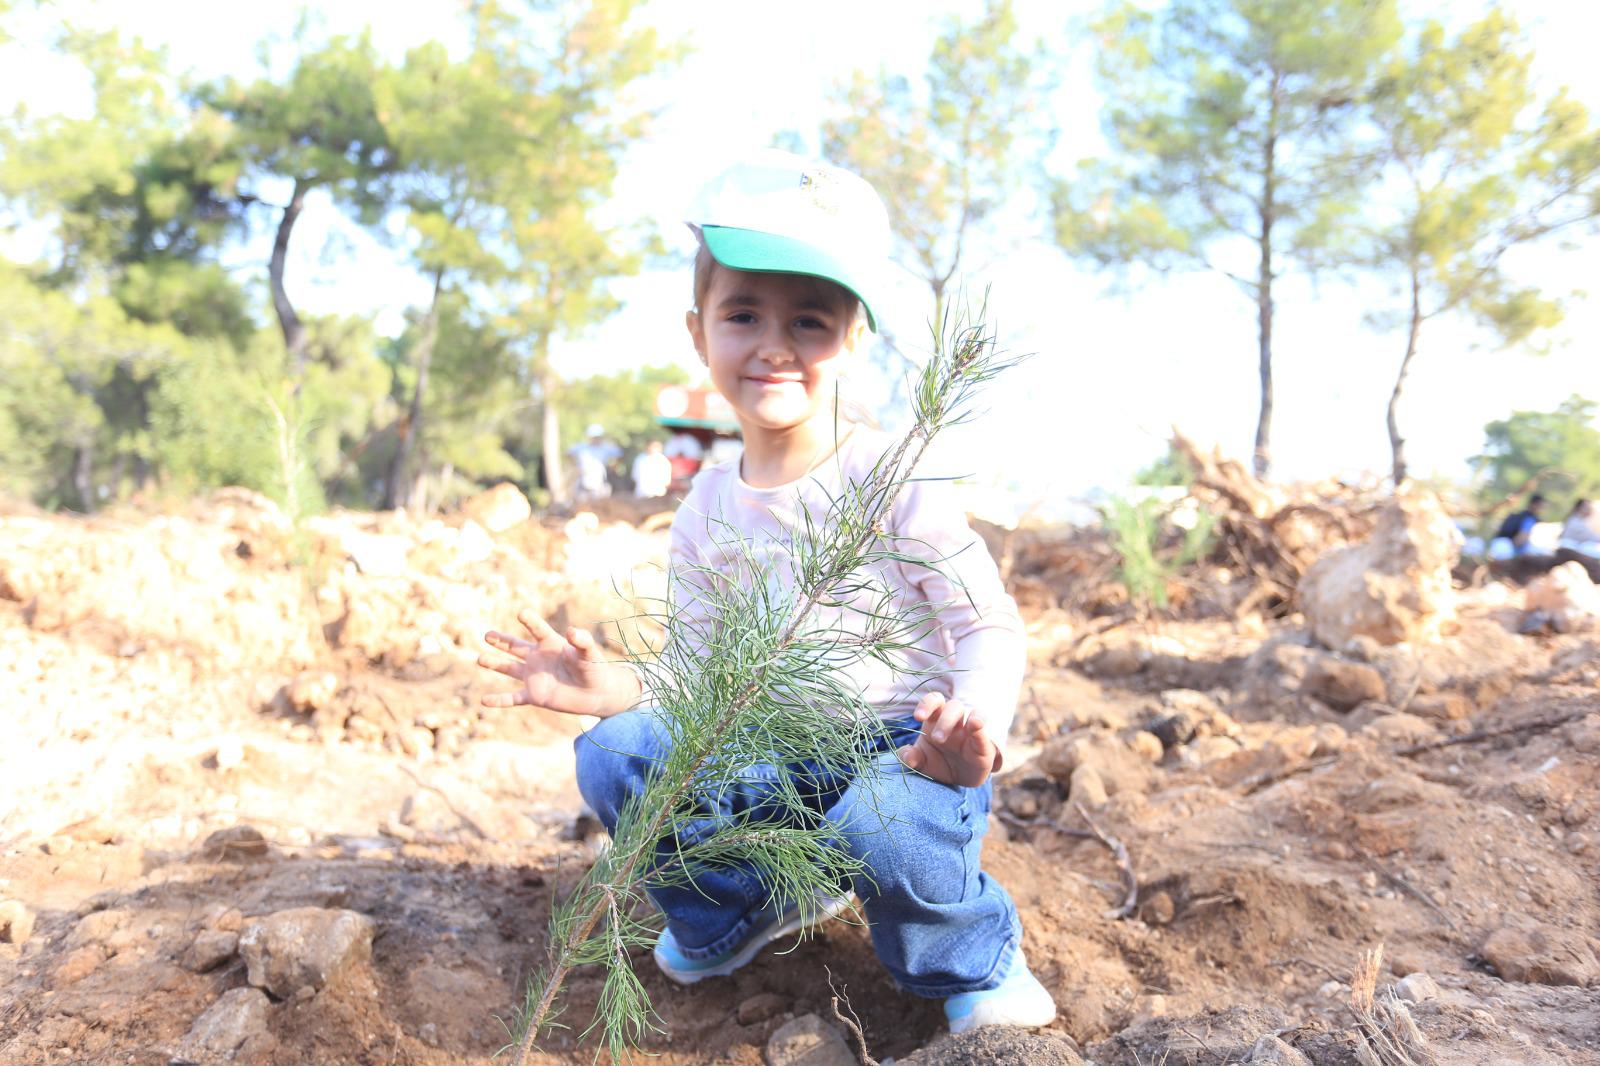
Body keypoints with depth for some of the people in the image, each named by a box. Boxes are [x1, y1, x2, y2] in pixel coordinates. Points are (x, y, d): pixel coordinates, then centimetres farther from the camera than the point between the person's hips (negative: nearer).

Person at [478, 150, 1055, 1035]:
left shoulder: (894, 482, -13)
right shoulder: (708, 509, 2)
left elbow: (993, 628, -14)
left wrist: (976, 723, -35)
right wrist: (610, 686, -13)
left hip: (901, 748, -5)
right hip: (775, 755, 5)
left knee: (882, 825, -37)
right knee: (612, 754, -11)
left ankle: (976, 960, 1)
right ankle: (749, 908, 16)